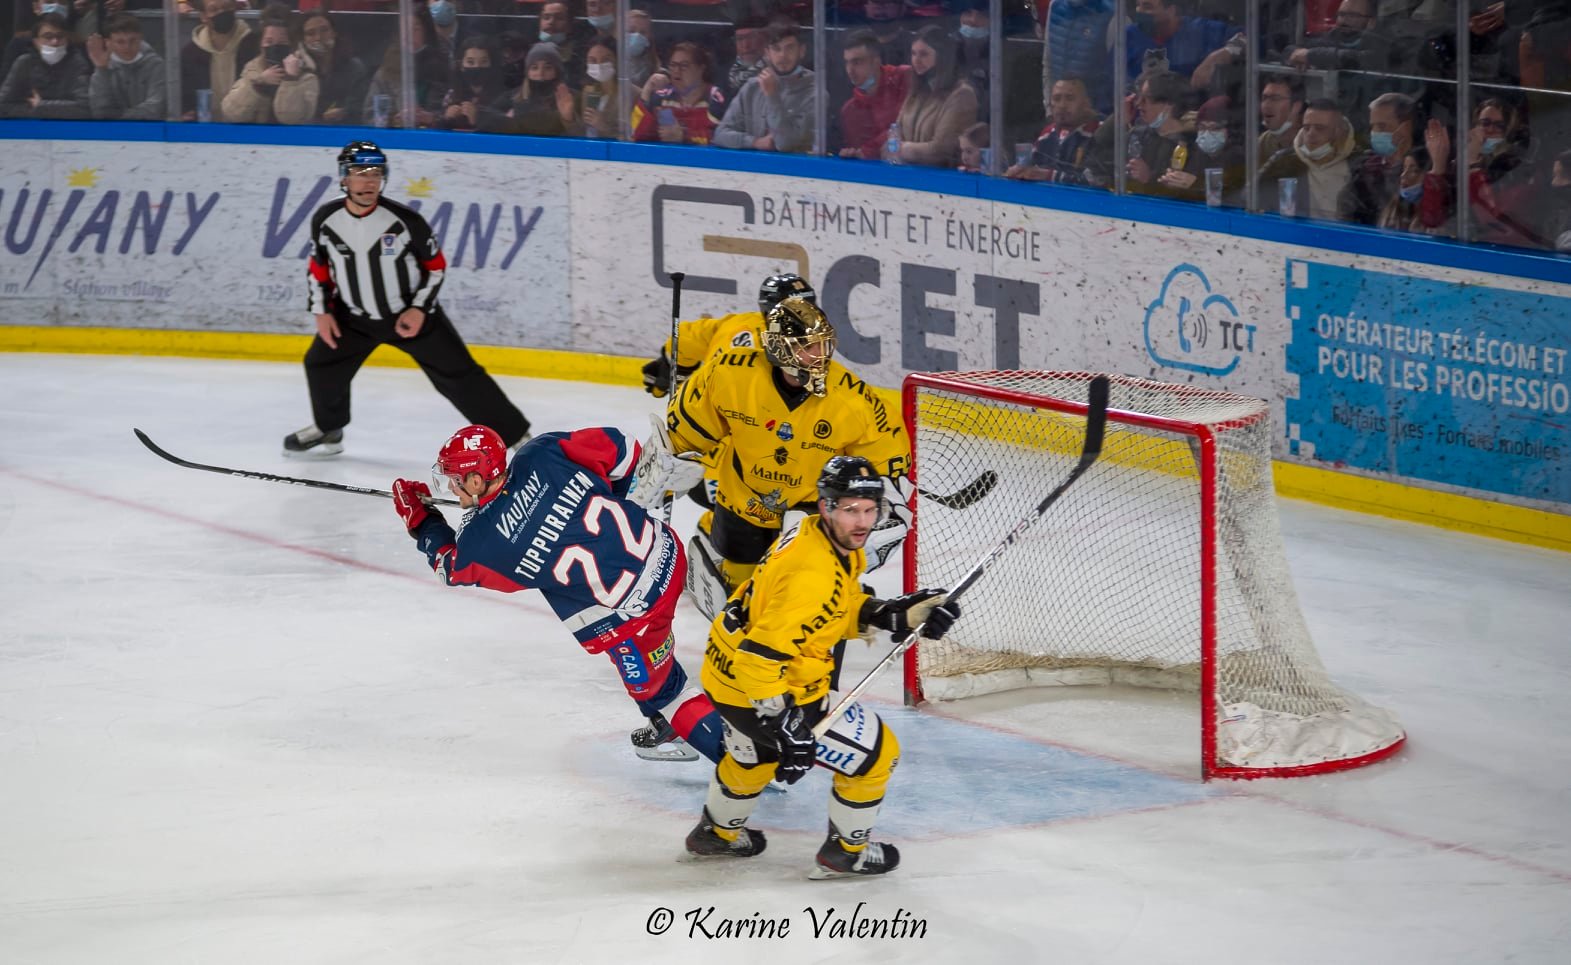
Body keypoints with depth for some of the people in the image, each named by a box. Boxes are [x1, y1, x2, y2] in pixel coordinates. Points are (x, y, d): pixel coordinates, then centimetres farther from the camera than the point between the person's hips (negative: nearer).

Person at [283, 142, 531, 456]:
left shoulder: (404, 220, -21)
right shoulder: (326, 220, -12)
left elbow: (436, 265, -9)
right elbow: (318, 268, 5)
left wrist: (419, 309, -16)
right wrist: (322, 311, -2)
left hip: (412, 314, -4)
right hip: (355, 316, 4)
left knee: (458, 375, -6)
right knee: (322, 363, 3)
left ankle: (516, 436, -2)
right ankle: (328, 430, 30)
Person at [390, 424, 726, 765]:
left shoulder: (480, 543, -13)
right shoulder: (541, 453, -8)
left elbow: (451, 565, 12)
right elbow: (622, 449, 0)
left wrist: (419, 521, 27)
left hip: (633, 610, -7)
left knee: (657, 690, 13)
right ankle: (670, 727, 45)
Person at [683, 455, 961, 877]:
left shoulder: (826, 540, -3)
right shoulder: (813, 575, -33)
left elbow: (846, 610, 10)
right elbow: (761, 655, -36)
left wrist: (899, 614, -4)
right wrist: (784, 726, -37)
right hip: (766, 687, -10)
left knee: (754, 755, 39)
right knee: (876, 754, 3)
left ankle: (718, 833, 62)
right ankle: (846, 851, 21)